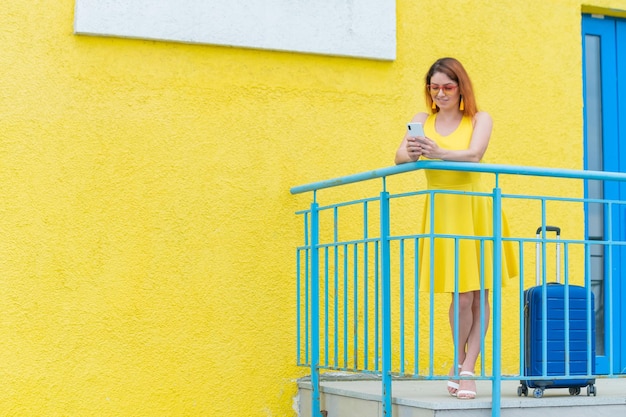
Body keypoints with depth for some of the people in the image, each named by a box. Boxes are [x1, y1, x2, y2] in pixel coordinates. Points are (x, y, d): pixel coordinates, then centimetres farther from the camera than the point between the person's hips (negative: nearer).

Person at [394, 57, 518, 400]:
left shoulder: (479, 120, 2)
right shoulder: (422, 121, 9)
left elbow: (474, 154, -17)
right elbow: (399, 157, -4)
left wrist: (438, 152, -35)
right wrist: (413, 153, -28)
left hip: (476, 209, 0)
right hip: (443, 212, 0)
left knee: (480, 294, -3)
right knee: (462, 295, -3)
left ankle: (466, 370, 2)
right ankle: (460, 364, 16)